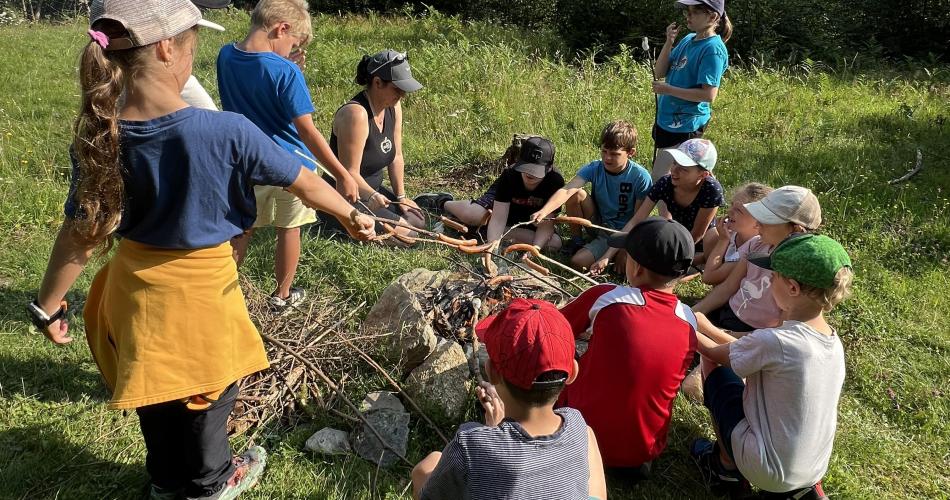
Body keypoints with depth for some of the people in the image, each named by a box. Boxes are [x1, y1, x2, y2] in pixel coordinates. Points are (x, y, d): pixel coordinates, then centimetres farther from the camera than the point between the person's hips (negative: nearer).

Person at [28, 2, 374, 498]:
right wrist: (352, 216, 2)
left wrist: (47, 305, 5)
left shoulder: (98, 139, -15)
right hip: (200, 287, -3)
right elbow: (303, 182, -15)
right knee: (208, 389, 21)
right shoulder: (225, 132, -27)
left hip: (135, 285, 4)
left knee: (156, 387, 24)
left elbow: (79, 235, -8)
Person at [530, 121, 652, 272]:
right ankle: (576, 241, -1)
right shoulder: (594, 168, -13)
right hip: (599, 224, 4)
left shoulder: (640, 177, -19)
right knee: (576, 194, -23)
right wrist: (543, 212, -46)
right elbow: (567, 190, -29)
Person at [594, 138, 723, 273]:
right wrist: (607, 257, -29)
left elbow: (697, 234, -21)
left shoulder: (712, 189, -31)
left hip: (702, 242, -3)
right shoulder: (665, 183, -23)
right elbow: (635, 222, -22)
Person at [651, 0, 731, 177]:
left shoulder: (713, 48, -16)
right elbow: (659, 72, 8)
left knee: (660, 181, -8)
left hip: (684, 125, -9)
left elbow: (709, 95, -22)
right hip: (666, 119, 9)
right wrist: (669, 42, -6)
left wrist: (669, 90, -20)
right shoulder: (687, 40, 8)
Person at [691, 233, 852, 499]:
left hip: (766, 470, -7)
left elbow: (717, 354, -5)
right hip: (812, 469, 7)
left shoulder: (774, 341, -25)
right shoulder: (833, 342, -2)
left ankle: (727, 468, 16)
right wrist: (706, 327, 15)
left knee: (712, 366, 3)